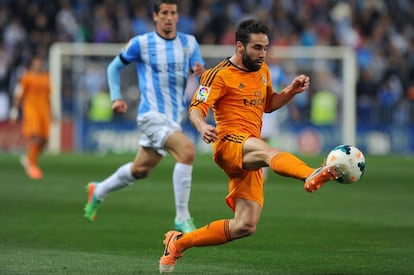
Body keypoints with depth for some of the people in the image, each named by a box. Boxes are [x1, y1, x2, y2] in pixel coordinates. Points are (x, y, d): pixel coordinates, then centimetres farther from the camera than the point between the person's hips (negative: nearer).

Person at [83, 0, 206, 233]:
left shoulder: (189, 43, 7)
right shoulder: (141, 43, -3)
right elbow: (114, 67, 10)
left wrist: (201, 71, -22)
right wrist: (116, 97, -2)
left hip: (174, 118, 6)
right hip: (152, 115, -6)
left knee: (140, 170, 17)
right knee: (187, 151, -27)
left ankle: (98, 192, 43)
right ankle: (182, 218, -22)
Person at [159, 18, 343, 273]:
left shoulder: (262, 70, 18)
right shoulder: (221, 74, -4)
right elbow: (196, 108, -12)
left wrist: (291, 91, 12)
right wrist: (202, 127, -35)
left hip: (248, 158, 8)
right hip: (229, 144, -8)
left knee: (245, 226, 2)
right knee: (267, 151, -41)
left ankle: (178, 242, 17)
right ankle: (312, 176, -75)